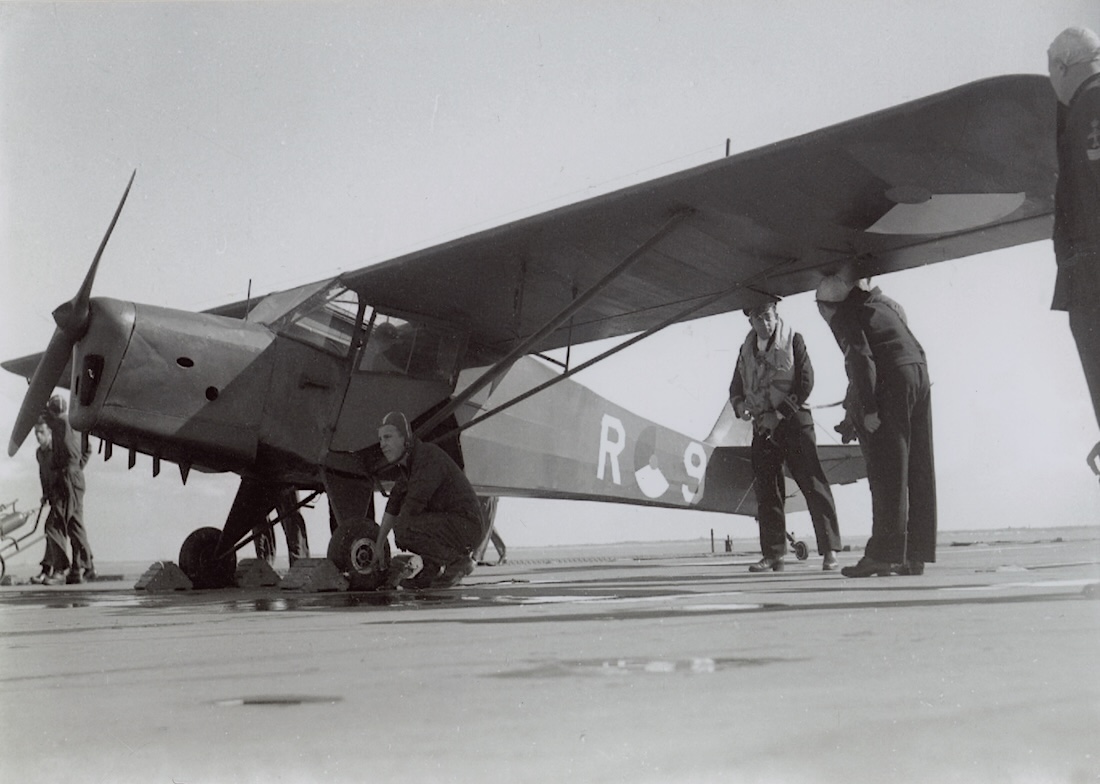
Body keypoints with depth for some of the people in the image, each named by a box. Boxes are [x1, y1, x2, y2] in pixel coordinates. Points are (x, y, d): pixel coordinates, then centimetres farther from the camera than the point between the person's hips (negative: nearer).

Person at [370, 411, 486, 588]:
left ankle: (459, 561, -12)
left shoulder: (429, 457, -20)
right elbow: (394, 505, 18)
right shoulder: (406, 463, 11)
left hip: (466, 525, -10)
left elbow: (413, 505, -25)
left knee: (404, 529, -28)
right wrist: (378, 546, 18)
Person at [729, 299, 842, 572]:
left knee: (812, 485, -7)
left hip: (793, 421, -4)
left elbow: (805, 382, -7)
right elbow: (736, 387, 17)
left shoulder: (793, 341, 0)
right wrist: (740, 406, -6)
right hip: (762, 427, 4)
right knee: (766, 489, 4)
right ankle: (773, 554, 9)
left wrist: (780, 414, -13)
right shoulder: (746, 350, 13)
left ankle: (829, 550, -3)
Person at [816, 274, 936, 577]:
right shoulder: (885, 304, 24)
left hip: (889, 382, -8)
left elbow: (861, 359, -13)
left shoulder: (843, 315, 1)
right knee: (917, 471, 7)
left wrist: (867, 409, -17)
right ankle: (916, 555, 10)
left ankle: (884, 554, -6)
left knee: (887, 472, -7)